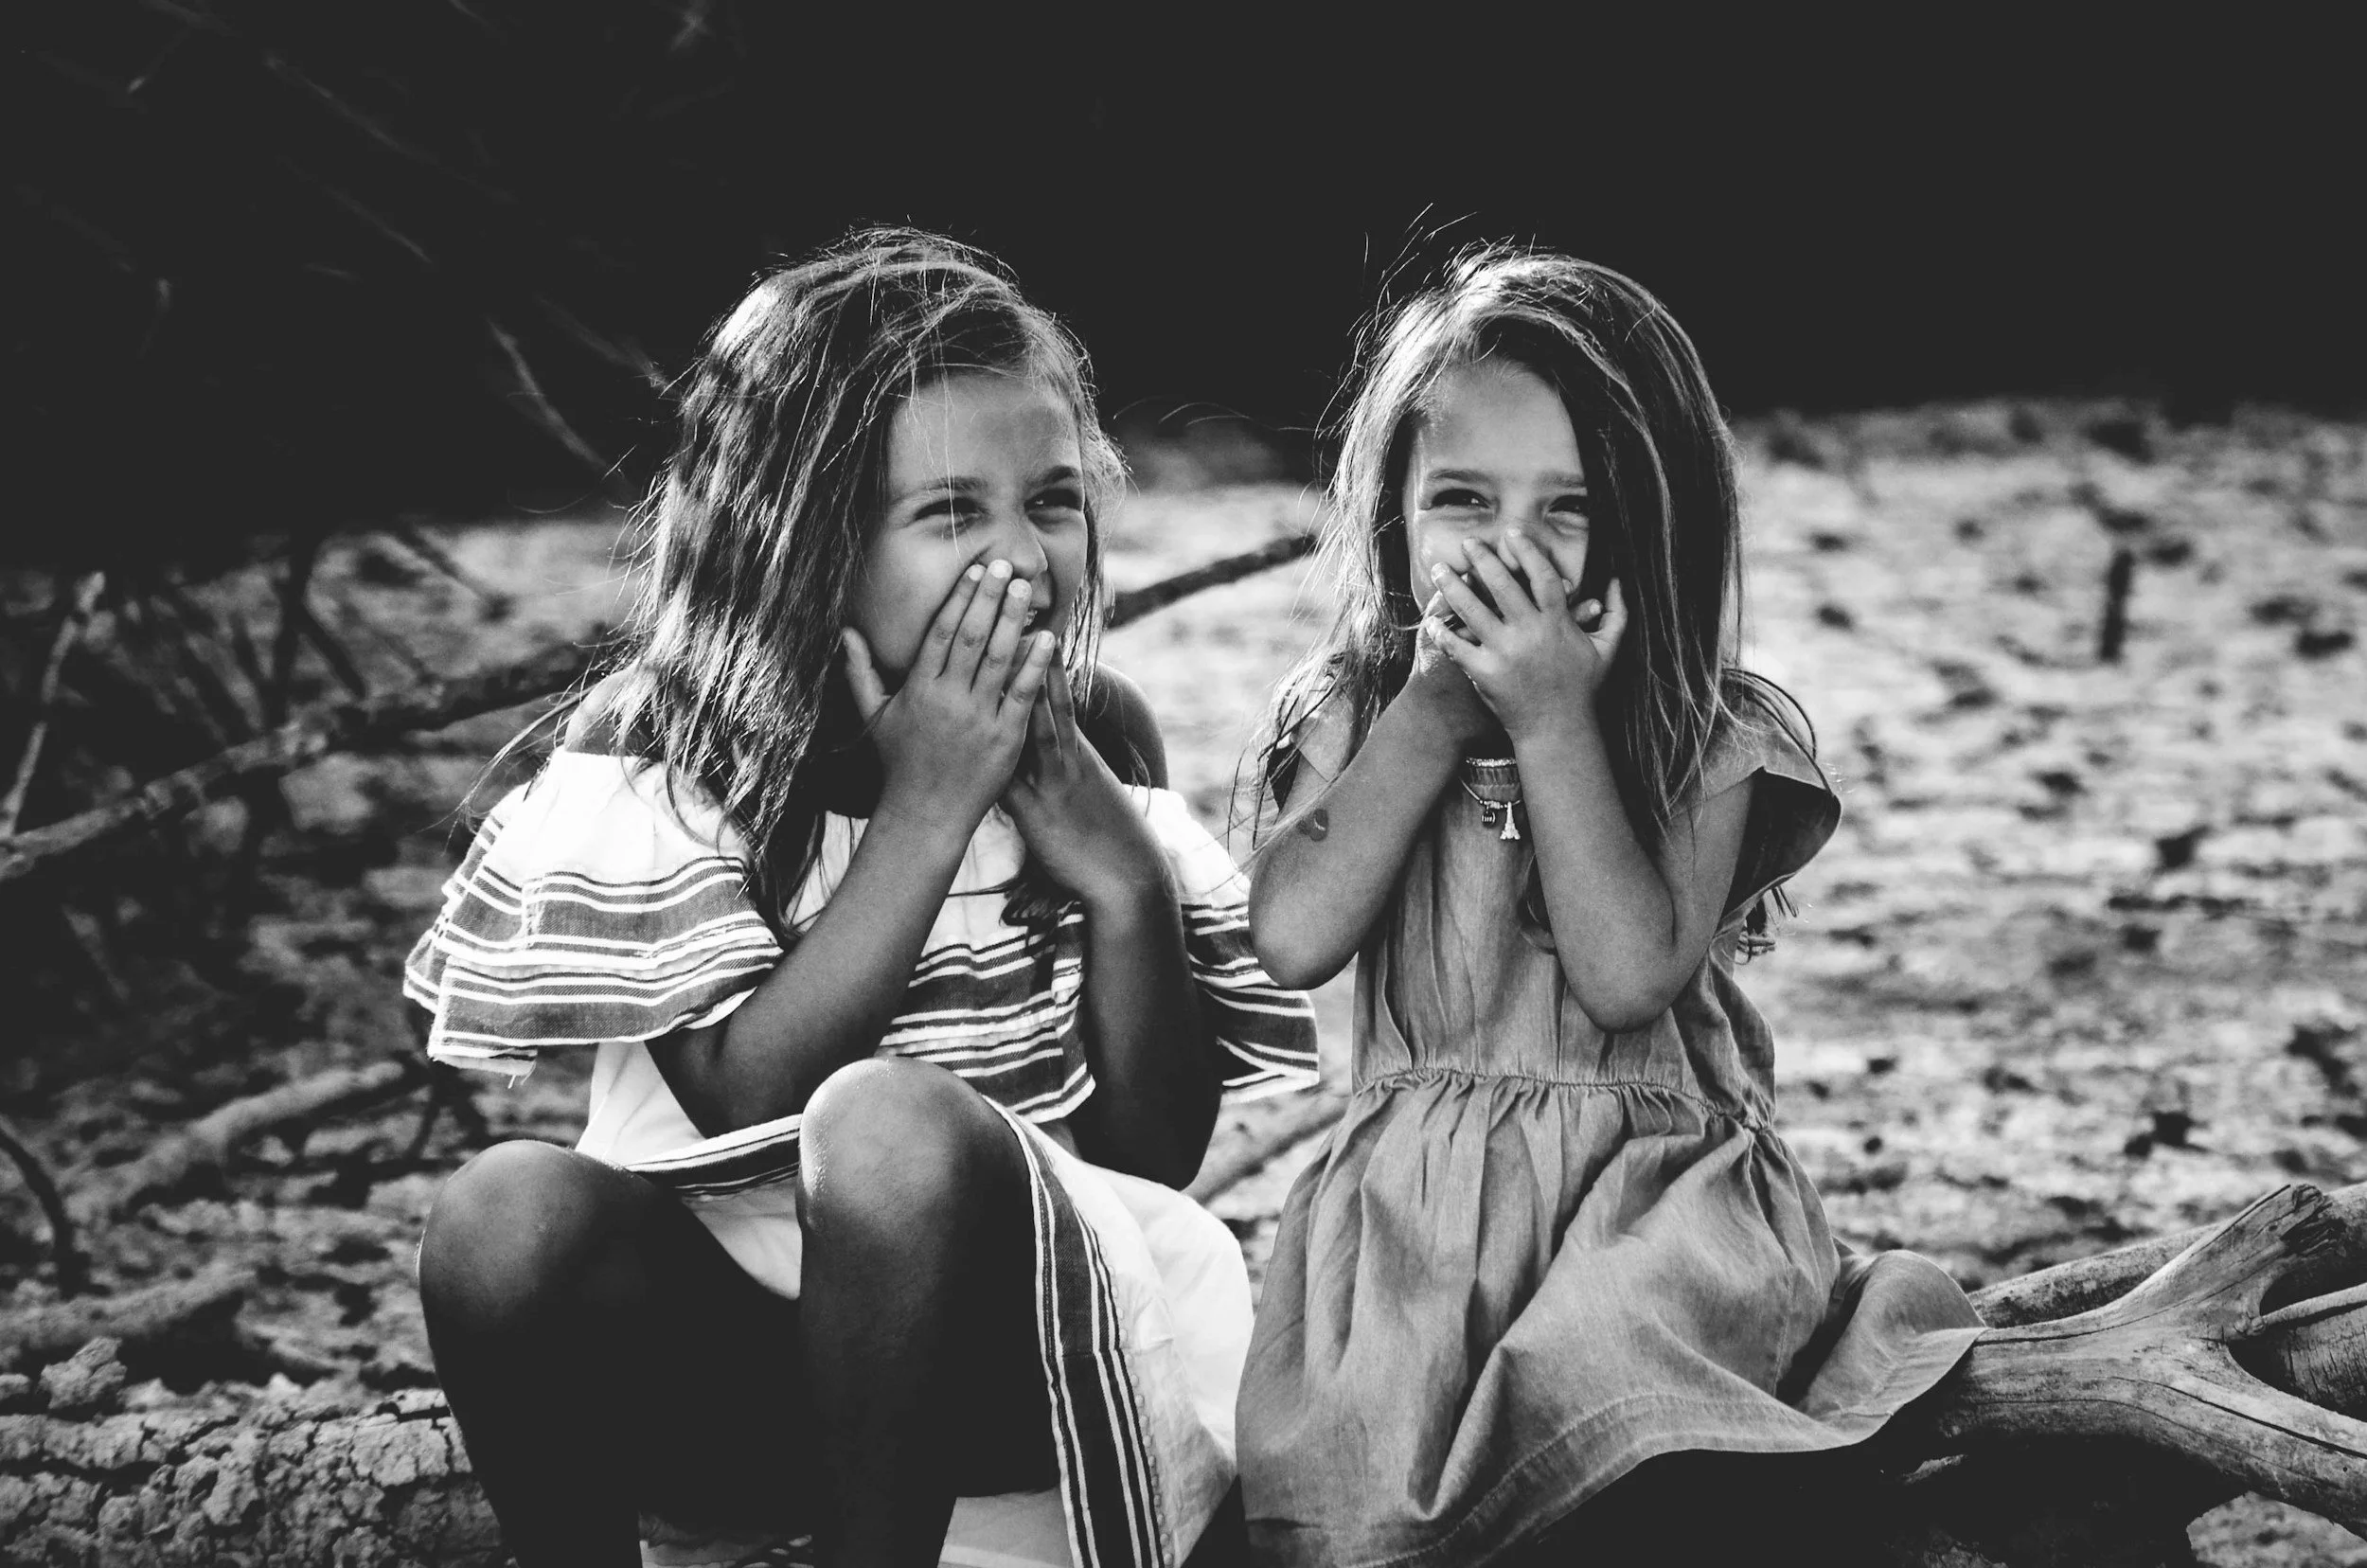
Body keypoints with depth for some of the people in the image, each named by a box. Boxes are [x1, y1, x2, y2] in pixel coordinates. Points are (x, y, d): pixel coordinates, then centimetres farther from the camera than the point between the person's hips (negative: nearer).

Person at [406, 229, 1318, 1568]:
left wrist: (1125, 879, -16)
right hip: (742, 1335, 0)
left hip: (1021, 1326, 0)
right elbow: (743, 1104, -17)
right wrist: (924, 812, -22)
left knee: (893, 1118, -32)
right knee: (507, 1212, -31)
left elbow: (1163, 1152, -1)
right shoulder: (659, 752, -5)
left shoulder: (1093, 740, -1)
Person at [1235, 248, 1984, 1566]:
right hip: (1416, 1196, 2)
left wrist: (1553, 722, -16)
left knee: (1589, 1392, -31)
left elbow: (1630, 974, -15)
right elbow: (1293, 940, -10)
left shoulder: (1714, 738, -1)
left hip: (1652, 1192, -2)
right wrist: (1438, 710, -10)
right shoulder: (1354, 713, 6)